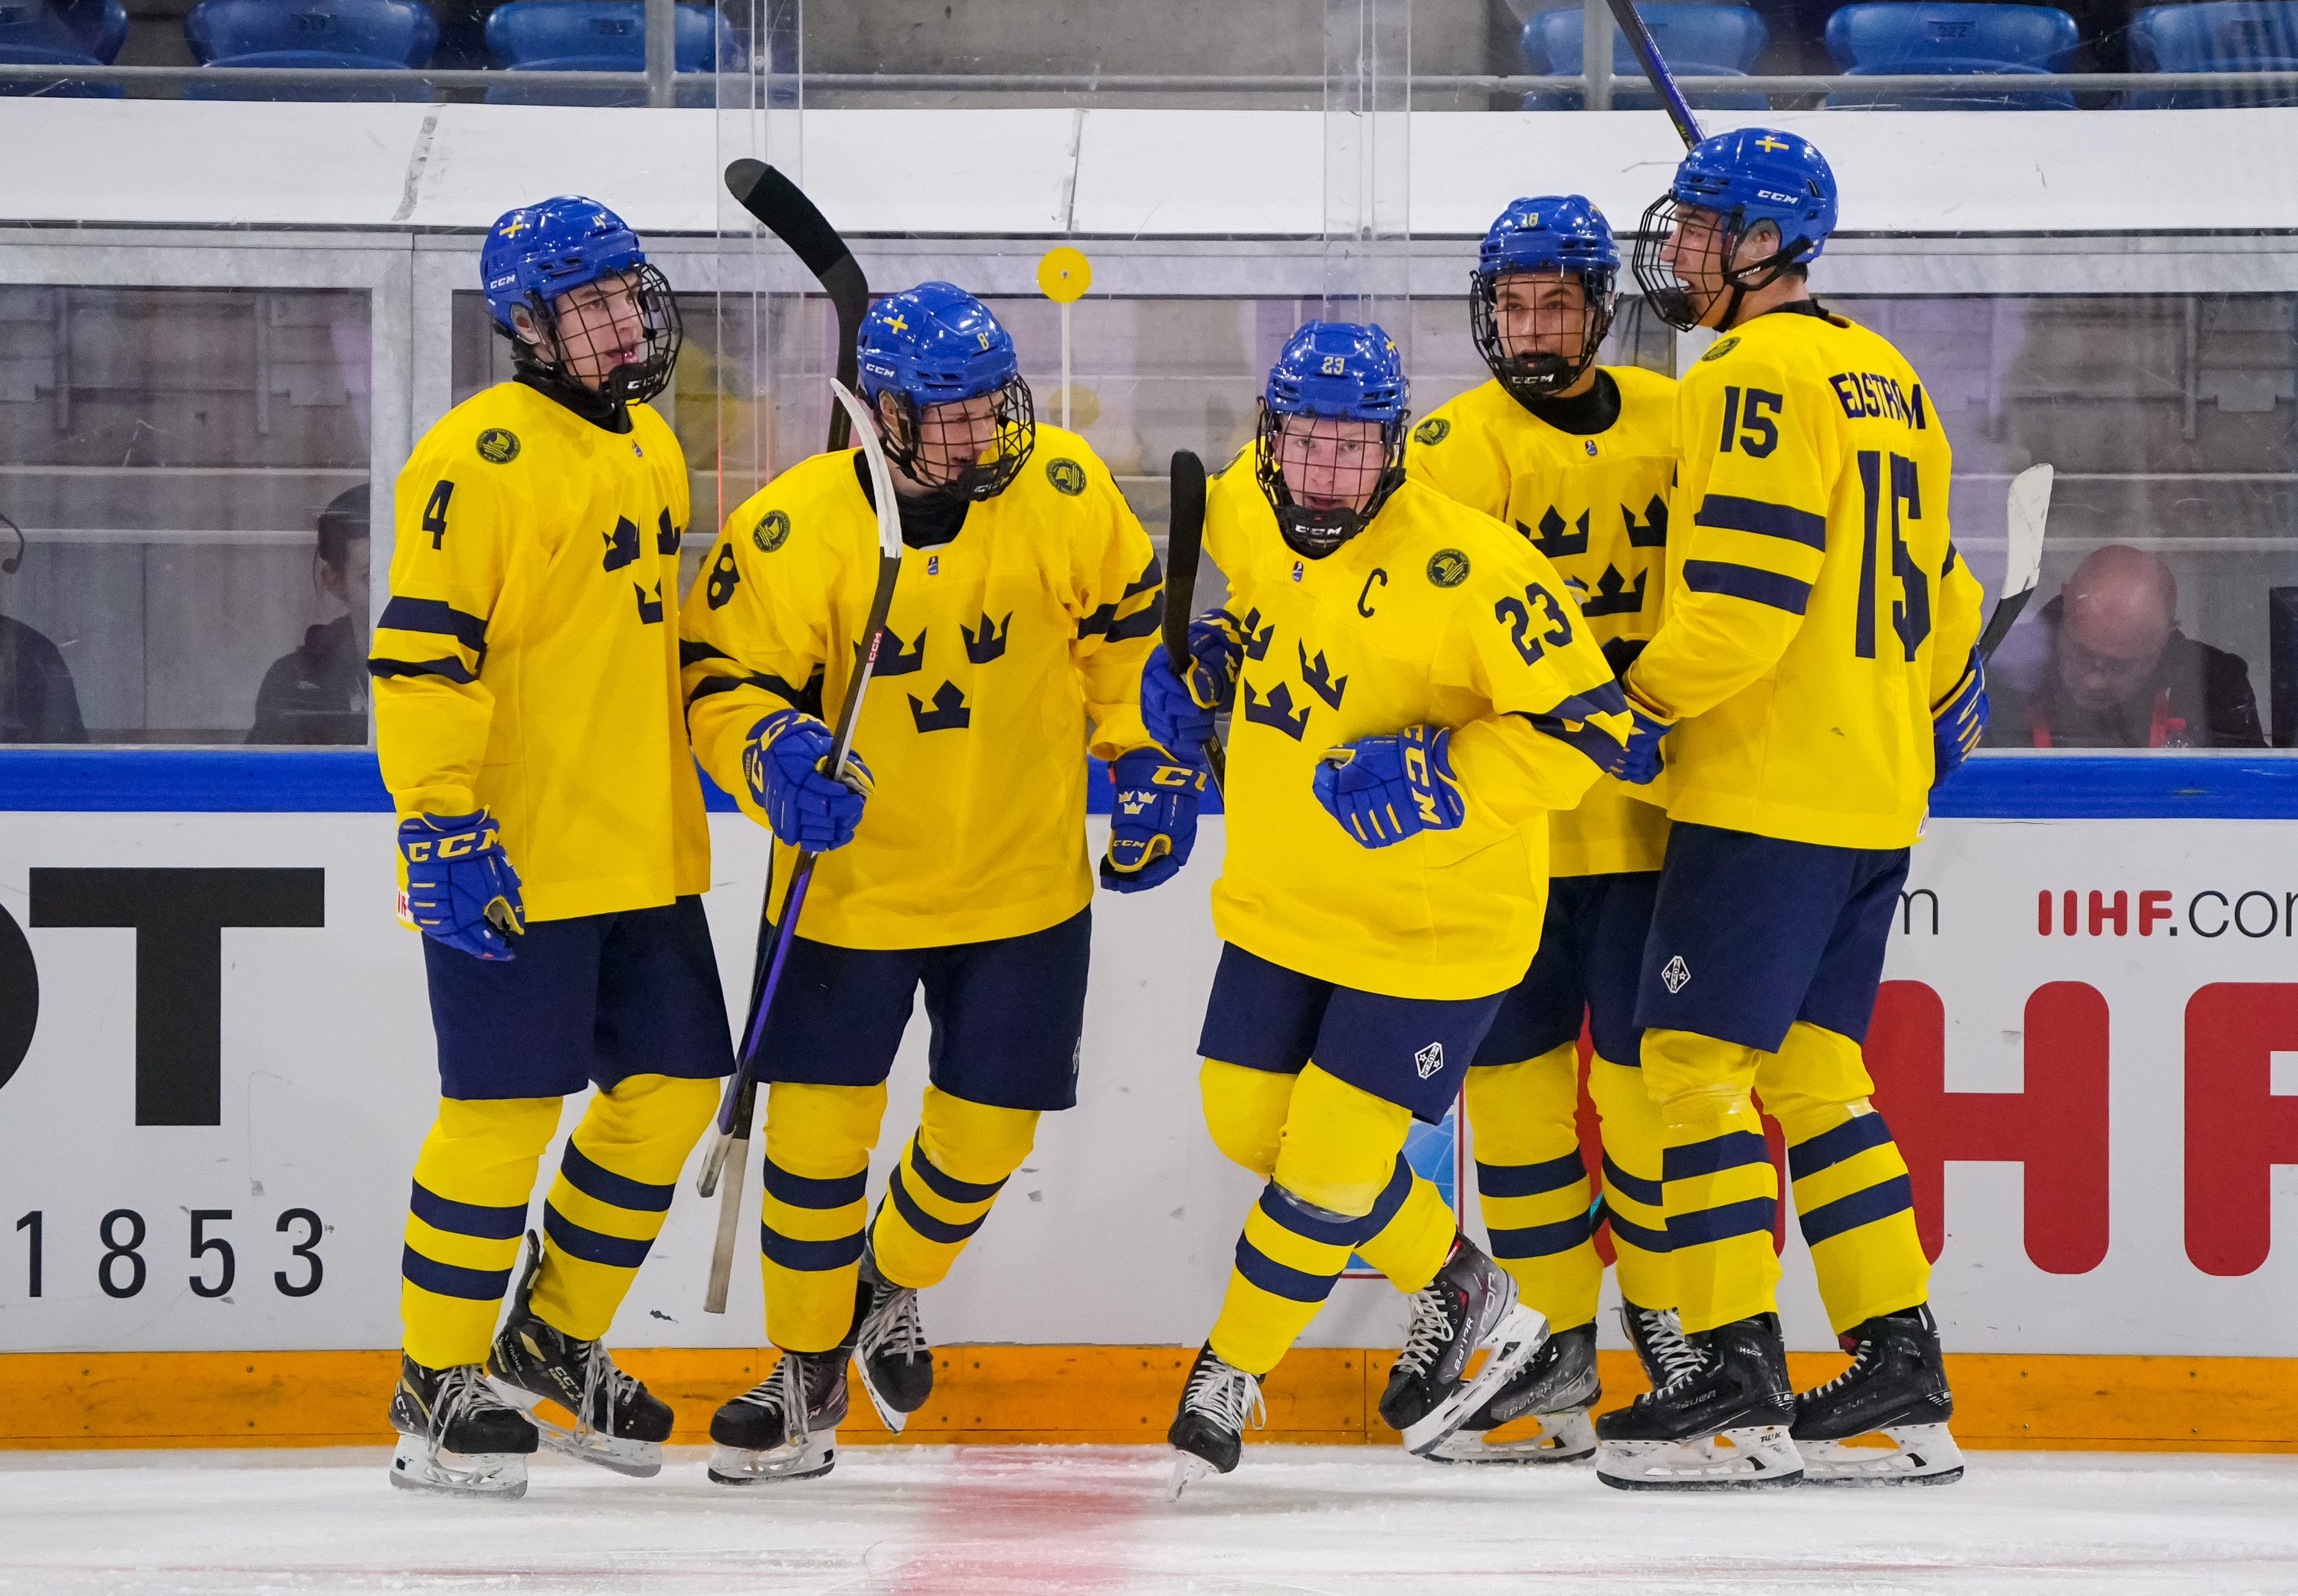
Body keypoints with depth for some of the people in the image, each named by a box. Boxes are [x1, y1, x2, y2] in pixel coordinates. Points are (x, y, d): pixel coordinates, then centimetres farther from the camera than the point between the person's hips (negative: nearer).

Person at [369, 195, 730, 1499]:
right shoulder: (481, 458, -13)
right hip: (511, 861, -9)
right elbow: (422, 657, -18)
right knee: (506, 1110, -6)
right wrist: (443, 828, -23)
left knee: (672, 1086, 10)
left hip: (644, 852, 9)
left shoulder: (651, 448, 15)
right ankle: (440, 1385, 6)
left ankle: (554, 1343, 25)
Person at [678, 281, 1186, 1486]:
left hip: (1023, 880, 2)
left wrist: (1150, 766, 5)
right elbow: (725, 679, -10)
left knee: (985, 1130, 5)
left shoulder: (1062, 494, -10)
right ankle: (808, 1378, 15)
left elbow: (1128, 625, 6)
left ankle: (890, 1295, 37)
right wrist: (776, 755, -30)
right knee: (819, 1127, -3)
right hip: (850, 881, -2)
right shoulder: (793, 529, -16)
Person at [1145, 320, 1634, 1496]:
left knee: (1329, 1163, -5)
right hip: (1283, 898, 7)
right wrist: (1212, 655, 2)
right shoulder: (1243, 507, -6)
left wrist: (1439, 777, -34)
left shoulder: (1466, 570, -27)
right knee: (1251, 1126, 10)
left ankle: (1231, 1369, 19)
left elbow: (1585, 729, -24)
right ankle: (1460, 1295, 31)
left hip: (1433, 915, -7)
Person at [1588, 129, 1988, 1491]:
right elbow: (1933, 574, 25)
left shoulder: (1761, 375, -13)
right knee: (1811, 1070, 12)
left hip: (1767, 789, -10)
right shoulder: (1882, 377, 16)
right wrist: (1945, 705, 36)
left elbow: (1745, 589, -22)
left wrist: (1646, 709, -13)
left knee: (1698, 1058, -6)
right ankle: (1901, 1380, 10)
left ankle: (1735, 1384, -10)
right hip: (1874, 792, 10)